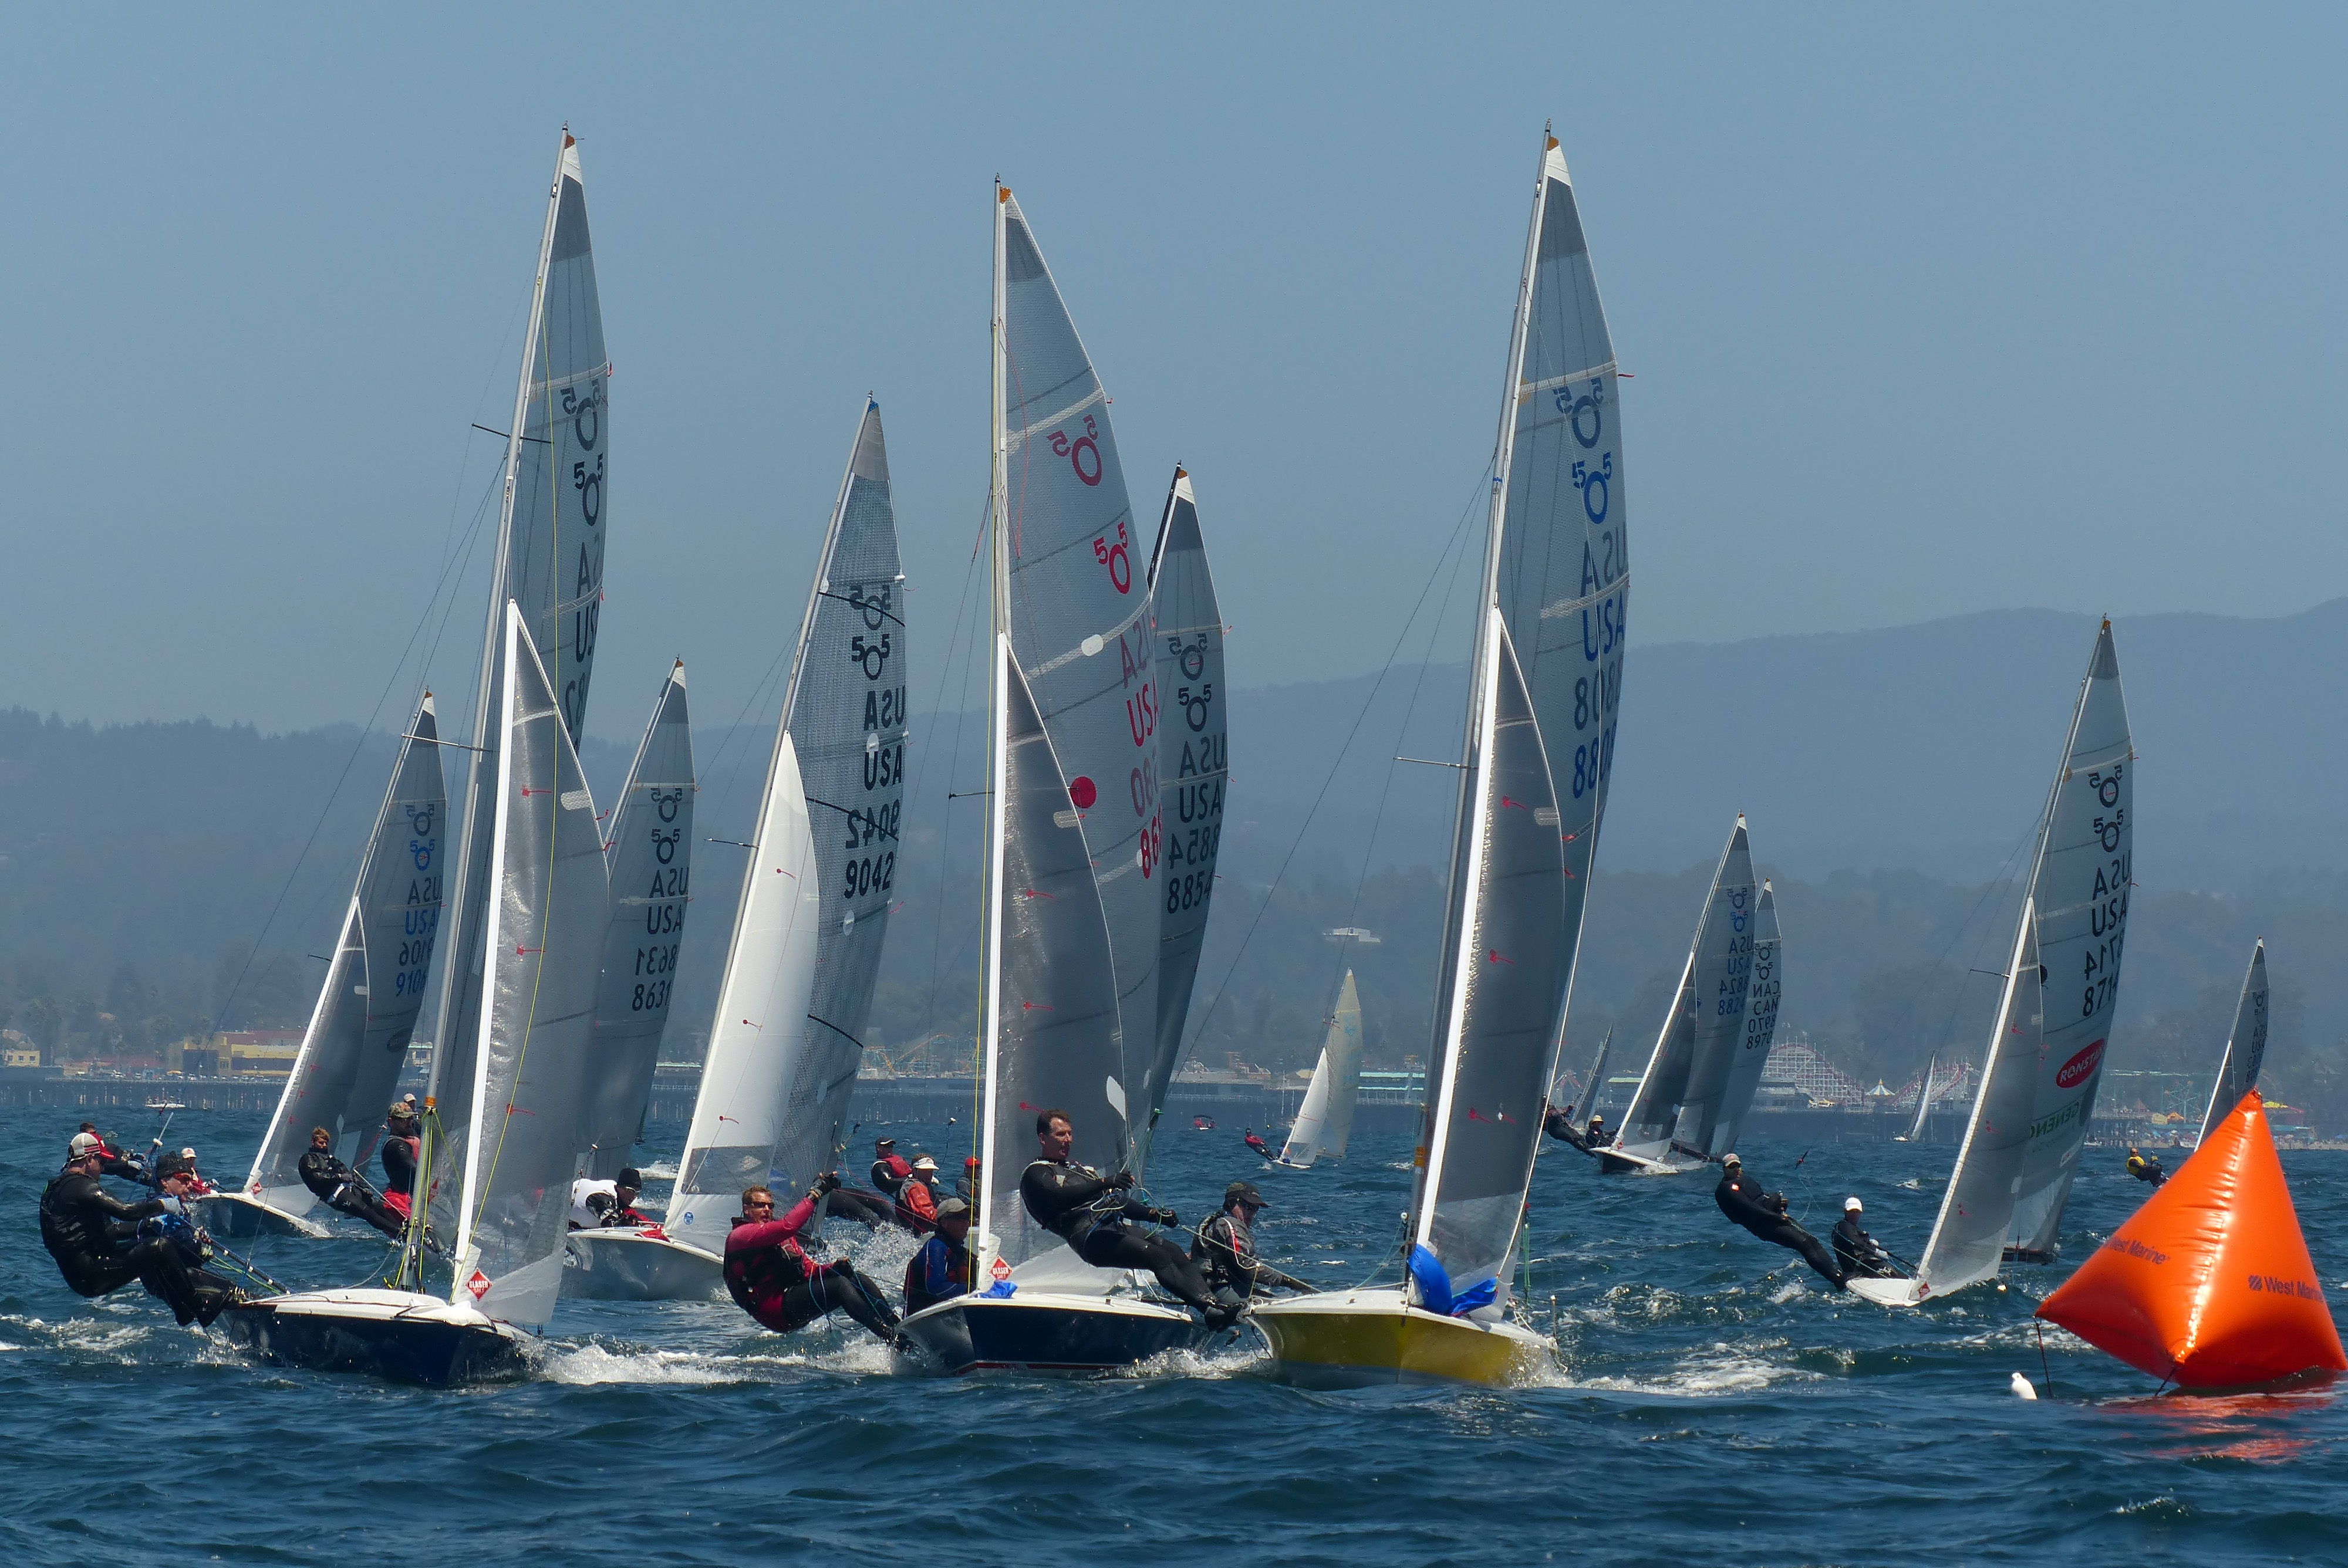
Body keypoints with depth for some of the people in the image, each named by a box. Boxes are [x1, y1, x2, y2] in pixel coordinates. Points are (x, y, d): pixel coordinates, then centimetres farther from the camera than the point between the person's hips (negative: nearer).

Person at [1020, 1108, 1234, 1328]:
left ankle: (1214, 1303, -31)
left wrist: (1154, 1214, 20)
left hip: (1118, 1227, 8)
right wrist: (1104, 1183, -28)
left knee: (1174, 1252, -16)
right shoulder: (1035, 1174, 6)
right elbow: (1060, 1198, -16)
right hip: (1089, 1235, -8)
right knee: (1158, 1256, -26)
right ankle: (1207, 1308, -38)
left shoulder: (1077, 1168, 34)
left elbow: (1116, 1201, 35)